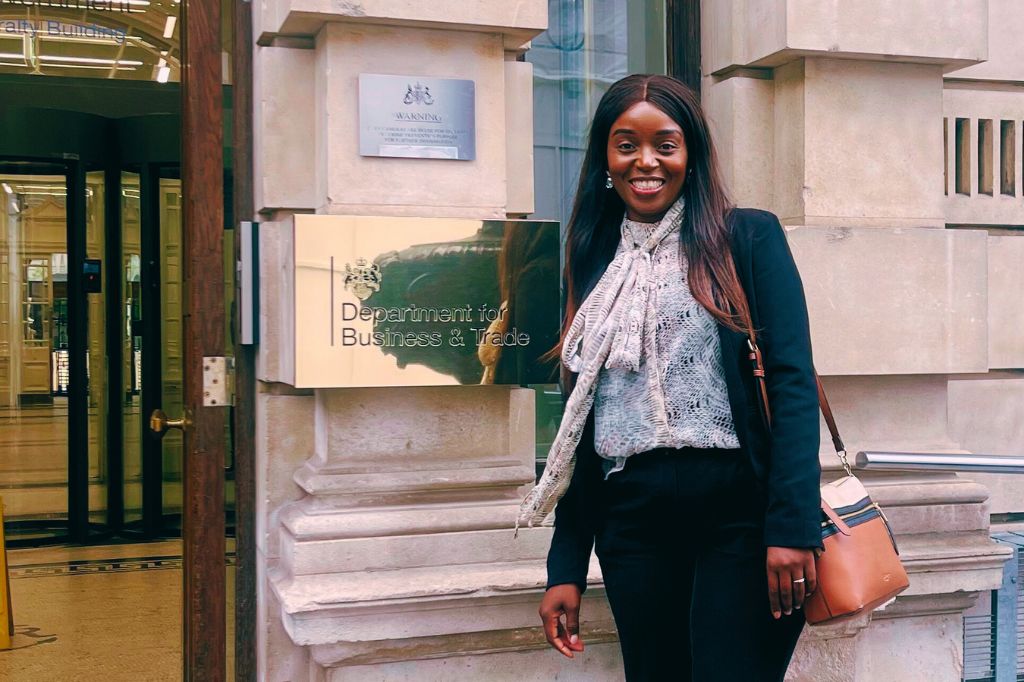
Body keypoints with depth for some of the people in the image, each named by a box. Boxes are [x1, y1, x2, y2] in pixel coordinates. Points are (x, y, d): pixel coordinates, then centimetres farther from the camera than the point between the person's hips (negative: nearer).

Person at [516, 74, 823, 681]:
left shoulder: (749, 237, 1)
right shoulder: (597, 265, 12)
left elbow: (793, 383, -7)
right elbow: (582, 425, 12)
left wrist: (792, 528, -17)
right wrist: (566, 569, 9)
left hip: (738, 510, -4)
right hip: (632, 519, 4)